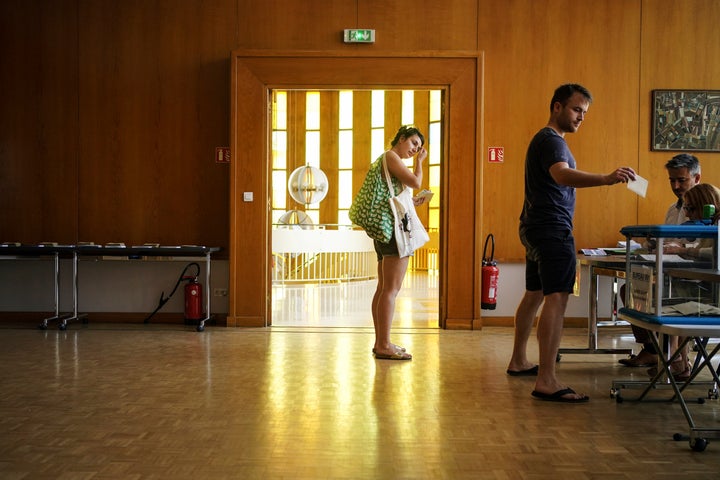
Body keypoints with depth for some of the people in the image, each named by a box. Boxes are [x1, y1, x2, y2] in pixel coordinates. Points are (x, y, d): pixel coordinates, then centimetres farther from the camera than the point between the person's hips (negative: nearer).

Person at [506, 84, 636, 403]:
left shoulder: (548, 140, 20)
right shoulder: (551, 140, -14)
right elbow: (562, 175, -34)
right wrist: (606, 179, -48)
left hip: (537, 230, 12)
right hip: (552, 229, -12)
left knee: (534, 295, 18)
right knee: (557, 298, -18)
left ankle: (518, 361, 29)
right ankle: (546, 381, -23)